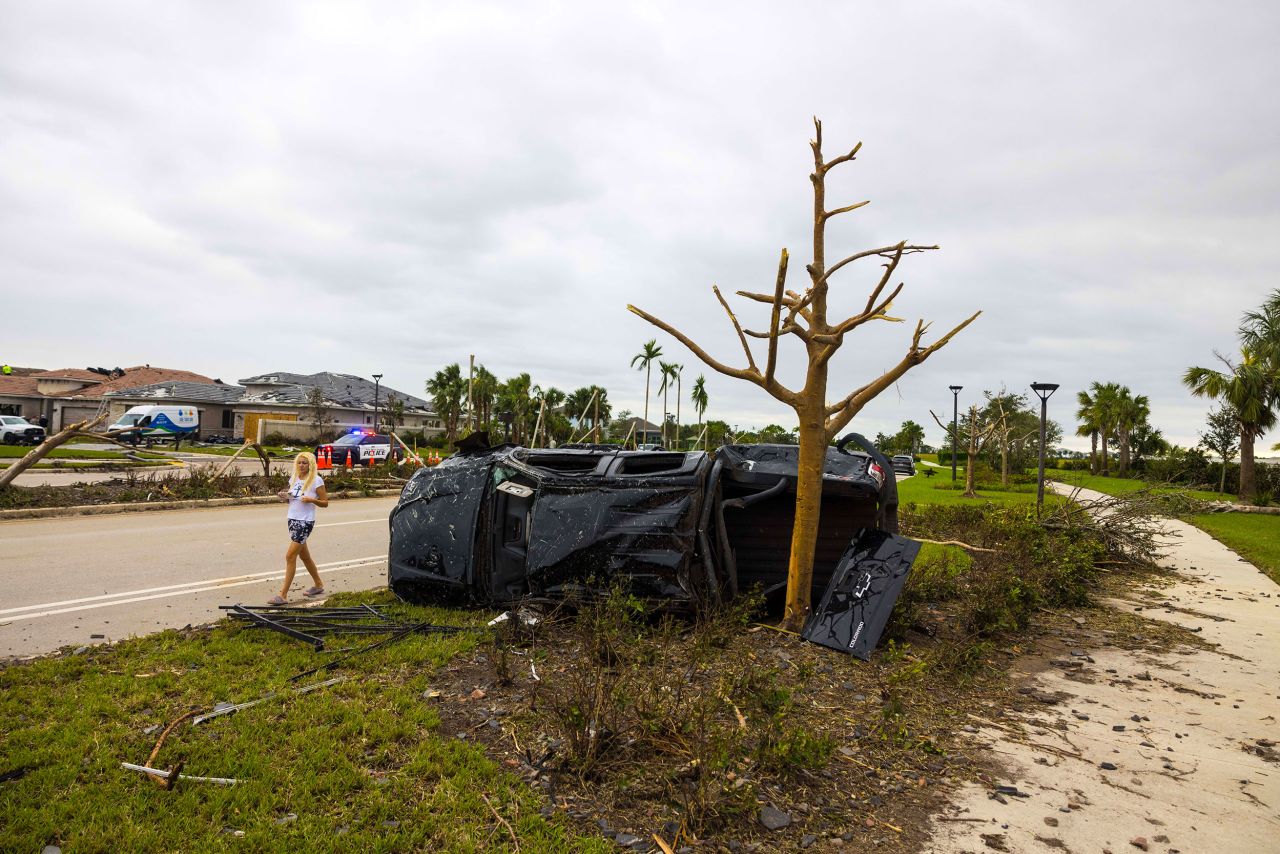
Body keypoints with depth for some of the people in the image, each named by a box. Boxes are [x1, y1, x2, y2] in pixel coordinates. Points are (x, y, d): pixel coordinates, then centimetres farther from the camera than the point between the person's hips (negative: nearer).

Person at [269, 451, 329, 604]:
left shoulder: (316, 480, -10)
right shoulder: (294, 478, 9)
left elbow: (325, 502, -7)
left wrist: (312, 500, -24)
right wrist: (284, 497, -2)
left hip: (305, 522, -8)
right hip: (293, 519, 8)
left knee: (290, 556, -11)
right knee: (304, 556, 18)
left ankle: (283, 595, -7)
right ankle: (318, 586, 34)